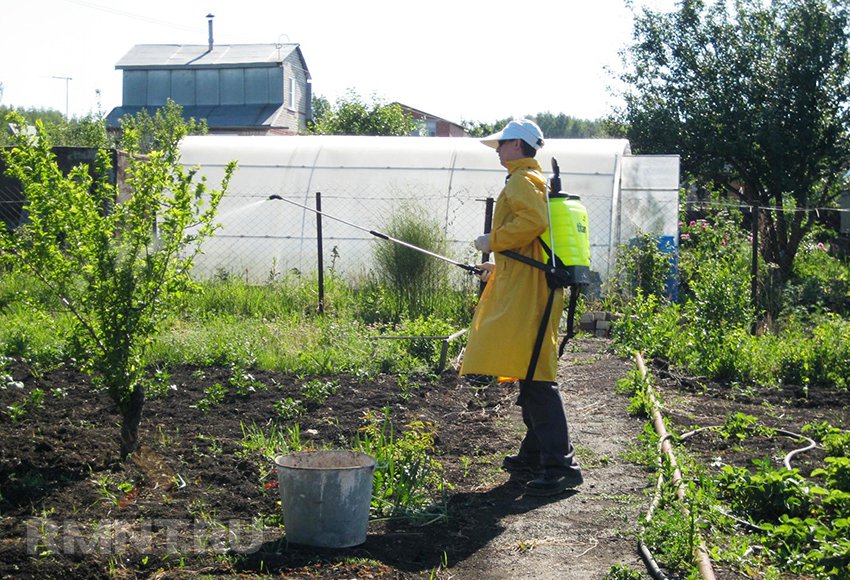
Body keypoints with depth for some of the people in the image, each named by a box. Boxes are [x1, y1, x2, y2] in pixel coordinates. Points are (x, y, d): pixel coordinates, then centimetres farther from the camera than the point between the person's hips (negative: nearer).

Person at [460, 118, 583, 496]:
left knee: (535, 377, -14)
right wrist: (499, 267, 33)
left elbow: (534, 221, -27)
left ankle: (560, 465, -15)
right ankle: (534, 456, 25)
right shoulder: (536, 180, 25)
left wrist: (493, 240, -15)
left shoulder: (521, 181, -8)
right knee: (529, 376, 16)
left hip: (526, 295, -11)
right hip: (529, 291, 11)